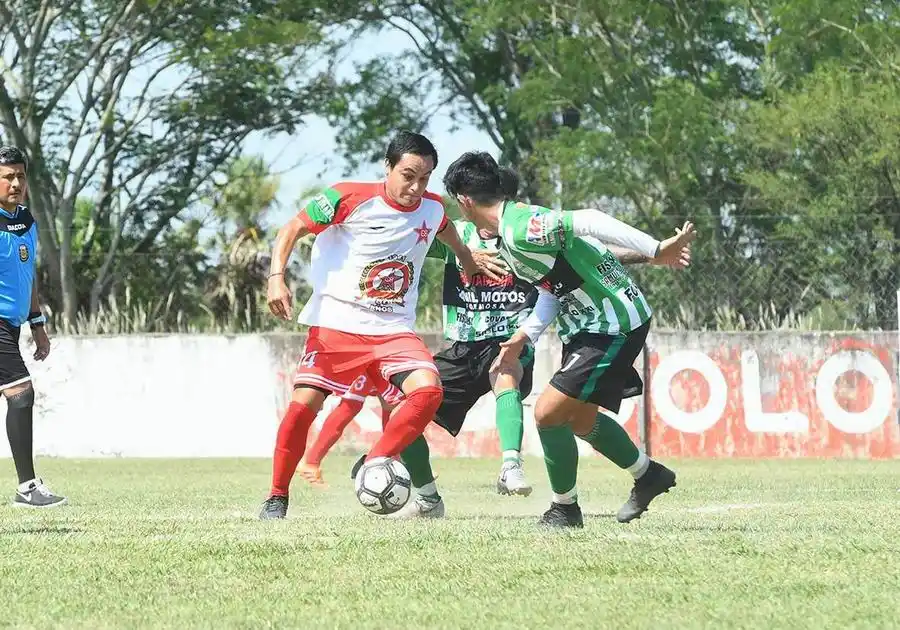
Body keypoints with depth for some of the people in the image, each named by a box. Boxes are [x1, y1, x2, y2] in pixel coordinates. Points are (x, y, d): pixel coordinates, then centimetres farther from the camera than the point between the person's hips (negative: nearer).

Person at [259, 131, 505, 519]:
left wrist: (468, 262, 38)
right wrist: (277, 277, -17)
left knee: (429, 390, -22)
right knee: (304, 404, -14)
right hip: (335, 323, -3)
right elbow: (293, 229, -5)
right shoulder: (351, 199, -12)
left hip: (394, 329, 3)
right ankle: (277, 498, 4)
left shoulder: (432, 208, 2)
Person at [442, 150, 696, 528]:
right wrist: (523, 337, 18)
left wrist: (655, 250, -33)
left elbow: (588, 221, -30)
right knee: (580, 420, 23)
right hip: (588, 326, 10)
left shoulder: (520, 231, -23)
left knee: (548, 413, -11)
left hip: (613, 326, -10)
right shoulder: (507, 232, 9)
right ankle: (648, 476, 41)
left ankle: (565, 509, 5)